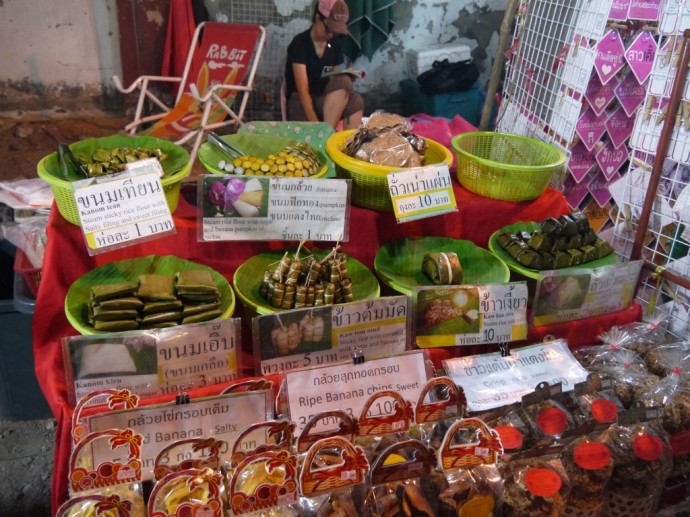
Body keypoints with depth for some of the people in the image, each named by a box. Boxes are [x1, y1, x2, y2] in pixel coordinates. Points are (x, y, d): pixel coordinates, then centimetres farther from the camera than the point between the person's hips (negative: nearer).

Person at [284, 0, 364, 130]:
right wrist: (315, 123, -30)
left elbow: (335, 81, 10)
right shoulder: (300, 43, -11)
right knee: (343, 82, -30)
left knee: (355, 102, -28)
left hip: (327, 102, 6)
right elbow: (303, 90, -19)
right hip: (300, 105, -5)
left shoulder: (336, 44, 8)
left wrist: (346, 83, -14)